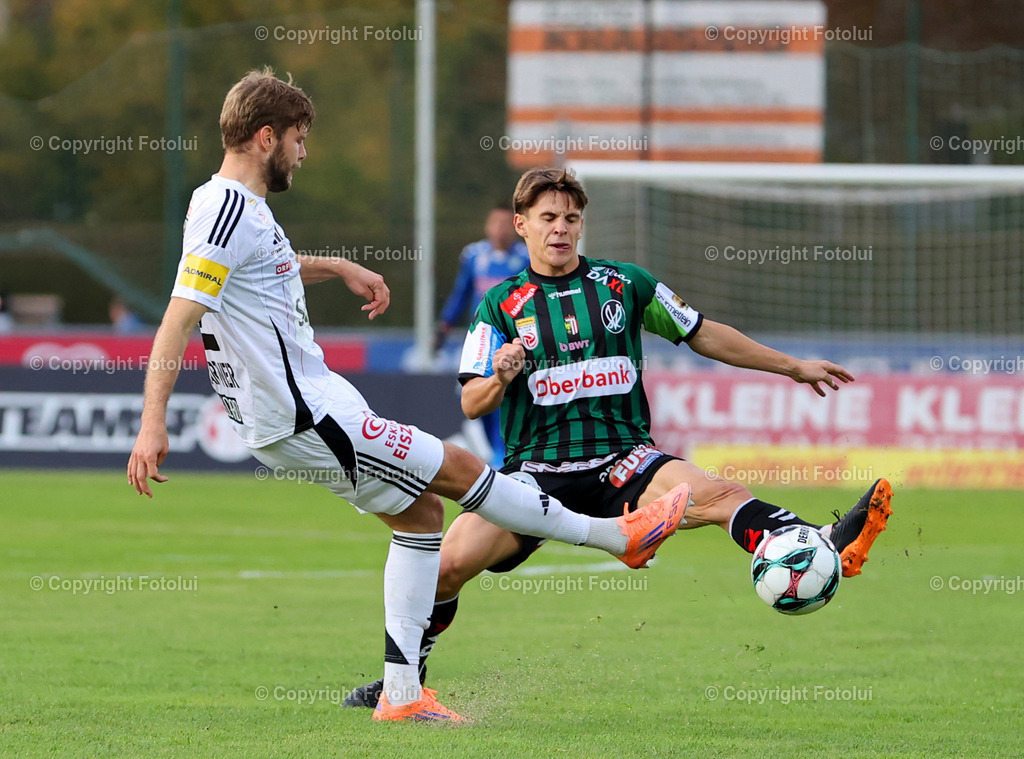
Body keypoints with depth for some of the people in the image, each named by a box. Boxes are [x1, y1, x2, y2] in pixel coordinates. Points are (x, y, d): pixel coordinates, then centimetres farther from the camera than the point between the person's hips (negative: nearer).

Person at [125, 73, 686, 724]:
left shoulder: (237, 207, 12)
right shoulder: (228, 211, -19)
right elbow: (180, 318, -26)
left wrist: (340, 268, 30)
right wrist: (154, 423, -31)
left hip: (308, 399, 11)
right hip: (305, 418, -11)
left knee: (419, 510, 13)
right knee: (459, 469, -1)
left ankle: (402, 691, 12)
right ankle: (617, 535, 12)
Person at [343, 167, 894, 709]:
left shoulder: (624, 285, 9)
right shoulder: (501, 305, 7)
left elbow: (704, 336, 19)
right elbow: (471, 405, 4)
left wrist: (793, 367, 20)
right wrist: (500, 379, -20)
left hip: (622, 461, 0)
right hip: (535, 470, 0)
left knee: (719, 495, -29)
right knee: (450, 560, -20)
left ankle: (826, 547, -51)